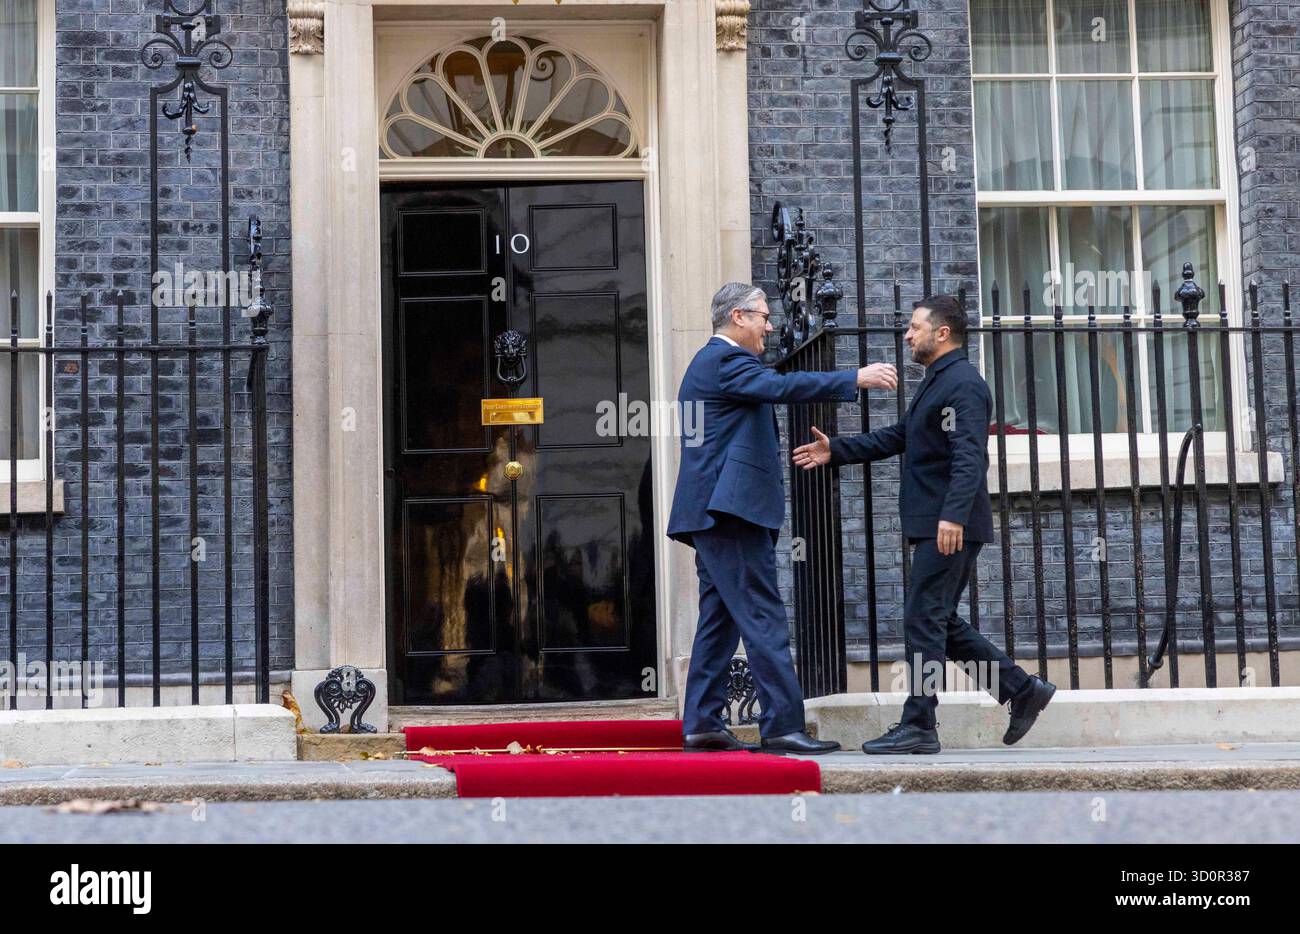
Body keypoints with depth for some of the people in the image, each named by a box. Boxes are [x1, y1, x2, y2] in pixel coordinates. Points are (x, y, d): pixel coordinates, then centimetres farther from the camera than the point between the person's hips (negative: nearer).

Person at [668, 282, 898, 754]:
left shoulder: (710, 362, 24)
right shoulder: (726, 360, -10)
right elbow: (781, 386, -24)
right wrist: (856, 379, -26)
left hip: (713, 516, 11)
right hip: (732, 509, -11)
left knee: (720, 621, 10)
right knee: (763, 618, -11)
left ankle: (701, 724, 10)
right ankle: (782, 724, -12)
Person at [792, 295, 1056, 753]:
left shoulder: (962, 384, -13)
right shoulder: (936, 382, 20)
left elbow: (969, 457, -24)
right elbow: (897, 437, 25)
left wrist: (953, 515, -33)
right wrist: (836, 450, 20)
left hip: (951, 528, -10)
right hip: (932, 526, 10)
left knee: (924, 621, -7)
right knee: (941, 621, 13)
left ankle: (918, 726, -1)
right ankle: (1022, 690, 19)